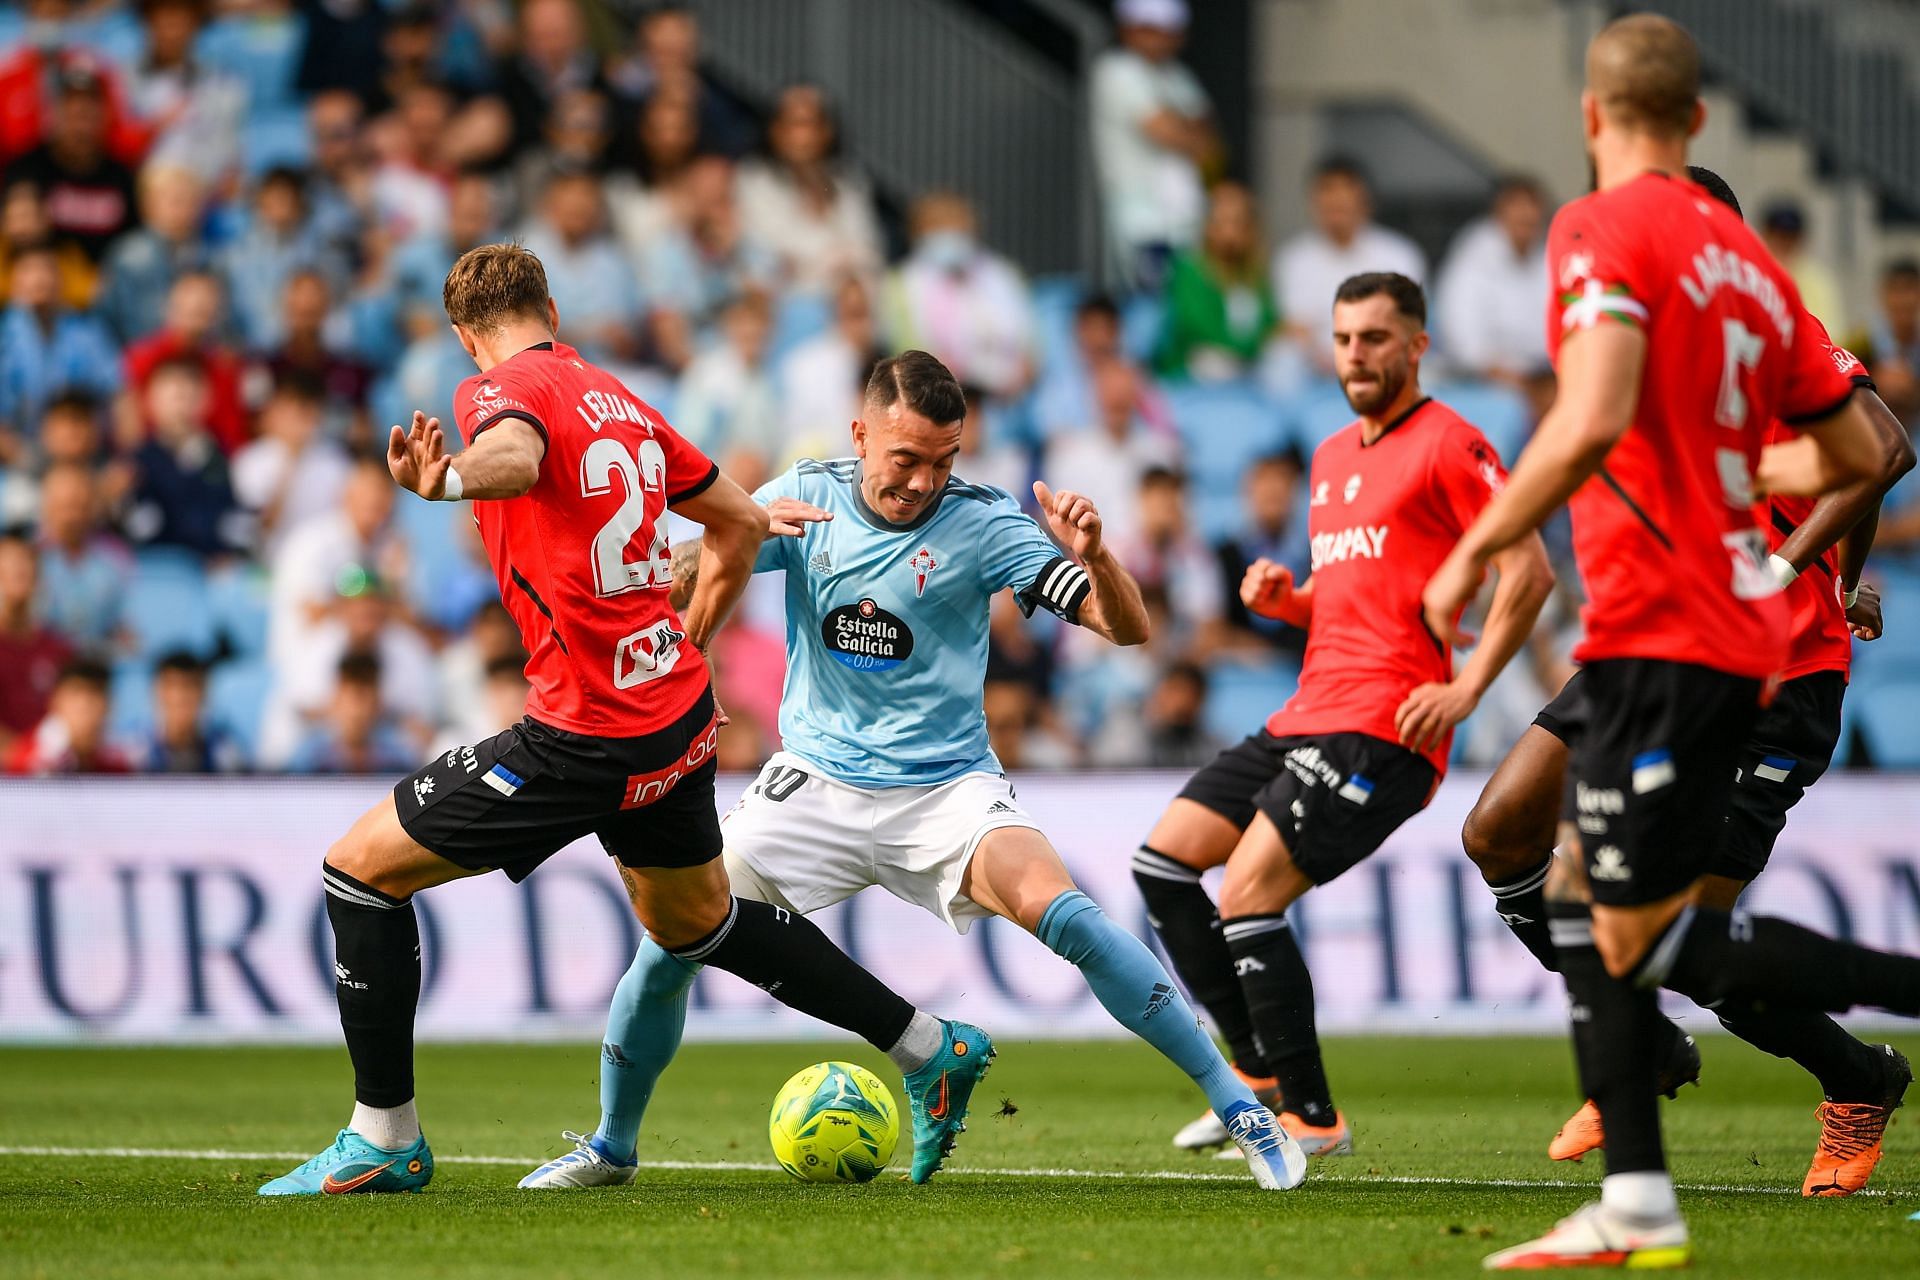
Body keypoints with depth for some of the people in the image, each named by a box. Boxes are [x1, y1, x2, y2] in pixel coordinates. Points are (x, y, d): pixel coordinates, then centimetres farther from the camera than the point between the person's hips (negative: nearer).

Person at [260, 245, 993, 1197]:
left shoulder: (499, 389, -8)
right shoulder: (620, 401, 15)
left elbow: (518, 455, -33)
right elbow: (741, 523, 23)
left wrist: (448, 481, -49)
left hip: (587, 734, -8)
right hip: (680, 716, 8)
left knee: (362, 867, 2)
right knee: (696, 922, 29)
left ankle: (383, 1136, 2)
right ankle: (933, 1047, 33)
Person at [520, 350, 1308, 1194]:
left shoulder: (980, 521, -11)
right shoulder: (807, 497, -4)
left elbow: (1128, 629, -14)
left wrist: (1091, 554, -36)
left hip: (945, 788, -3)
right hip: (814, 782, 3)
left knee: (1056, 910, -28)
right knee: (671, 939, -7)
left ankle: (1237, 1107, -21)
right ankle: (611, 1148, 18)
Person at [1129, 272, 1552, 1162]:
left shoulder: (1446, 444, -5)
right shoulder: (1332, 457, 22)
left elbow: (1529, 571, -11)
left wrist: (1466, 689, -18)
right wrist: (1283, 598, 10)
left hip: (1381, 730, -9)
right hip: (1308, 716, 9)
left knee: (1246, 896, -17)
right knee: (1162, 858, 5)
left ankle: (1311, 1118, -8)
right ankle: (1259, 1070, 11)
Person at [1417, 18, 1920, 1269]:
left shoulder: (1604, 230, -9)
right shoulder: (1746, 257, 14)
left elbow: (1593, 421, -24)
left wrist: (1475, 553, -15)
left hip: (1661, 634, -9)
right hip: (1733, 629, 9)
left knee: (1645, 940, -5)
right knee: (1580, 898, 13)